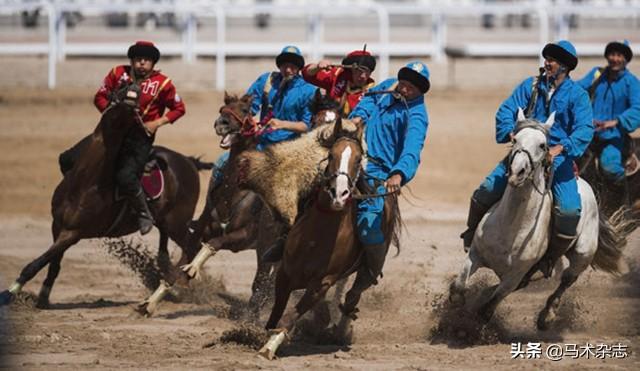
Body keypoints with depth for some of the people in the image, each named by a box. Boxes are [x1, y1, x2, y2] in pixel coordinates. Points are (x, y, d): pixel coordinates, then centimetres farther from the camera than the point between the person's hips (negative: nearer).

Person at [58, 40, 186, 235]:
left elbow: (178, 108, 6)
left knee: (125, 177, -30)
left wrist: (158, 123, -8)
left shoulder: (162, 83, -3)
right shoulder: (118, 74, 3)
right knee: (68, 160, -7)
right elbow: (100, 97, 10)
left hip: (141, 137, -4)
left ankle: (145, 215, -6)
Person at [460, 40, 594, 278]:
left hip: (557, 157, -2)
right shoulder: (530, 86, 7)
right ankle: (472, 233, 17)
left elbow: (584, 129, -14)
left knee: (569, 211, -21)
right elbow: (506, 111, 0)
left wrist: (561, 148, -30)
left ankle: (550, 259, 3)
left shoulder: (577, 95, -1)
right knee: (487, 191, -12)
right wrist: (510, 132, -22)